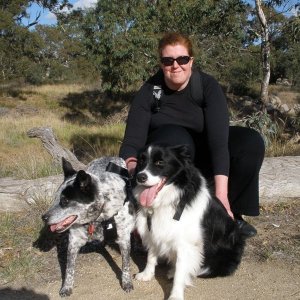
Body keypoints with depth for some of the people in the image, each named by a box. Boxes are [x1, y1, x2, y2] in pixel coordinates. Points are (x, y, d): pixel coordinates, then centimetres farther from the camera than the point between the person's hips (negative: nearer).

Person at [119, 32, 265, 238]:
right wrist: (132, 173, -48)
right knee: (175, 136, -36)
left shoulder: (208, 85, -18)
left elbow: (219, 137, -30)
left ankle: (230, 213, -9)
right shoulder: (149, 91, -17)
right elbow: (132, 140, -25)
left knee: (251, 142, -23)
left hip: (201, 156, 2)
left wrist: (221, 192, -41)